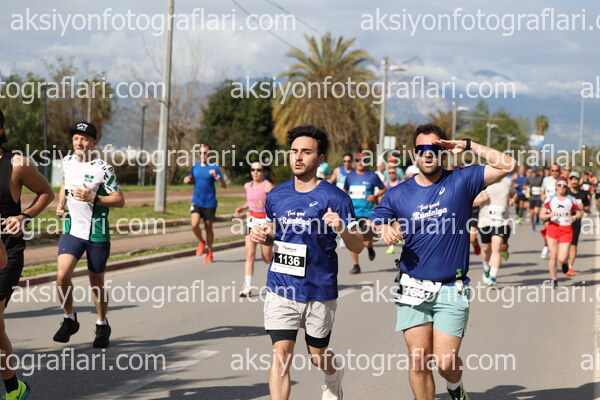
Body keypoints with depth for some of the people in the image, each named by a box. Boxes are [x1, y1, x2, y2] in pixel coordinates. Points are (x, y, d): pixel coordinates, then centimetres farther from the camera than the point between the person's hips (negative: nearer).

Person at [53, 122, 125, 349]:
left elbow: (120, 200, -10)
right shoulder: (67, 162, 5)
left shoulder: (102, 169, -12)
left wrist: (93, 198, -23)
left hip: (97, 234, -3)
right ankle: (69, 320, 7)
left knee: (97, 283, 8)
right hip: (72, 230, 3)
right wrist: (60, 204, 6)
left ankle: (102, 326, 28)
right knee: (62, 275, -15)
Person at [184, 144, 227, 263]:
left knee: (208, 227, 6)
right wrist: (188, 180, 0)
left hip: (210, 203, -3)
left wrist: (216, 176, -29)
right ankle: (201, 242, 13)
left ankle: (209, 253, 22)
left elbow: (224, 186, -12)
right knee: (194, 225, -16)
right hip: (196, 202, 3)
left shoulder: (214, 168, -7)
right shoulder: (195, 166, 6)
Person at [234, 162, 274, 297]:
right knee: (250, 254, -7)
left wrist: (265, 204, -36)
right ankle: (247, 287, -8)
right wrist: (242, 208, 11)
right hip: (252, 221, 5)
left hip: (266, 221, -5)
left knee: (267, 258, 3)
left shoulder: (267, 186, -13)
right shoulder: (248, 186, 8)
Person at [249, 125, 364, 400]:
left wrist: (342, 228, -28)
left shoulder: (334, 198, -8)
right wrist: (263, 236, -1)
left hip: (319, 292, -2)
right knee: (281, 355, -9)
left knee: (318, 356, 15)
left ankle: (334, 377, 50)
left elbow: (357, 246, -7)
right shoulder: (276, 195, 4)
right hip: (280, 289, 2)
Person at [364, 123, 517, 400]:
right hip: (413, 289, 2)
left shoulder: (461, 182, 1)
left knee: (445, 362, -5)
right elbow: (367, 229, 11)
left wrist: (467, 146, -6)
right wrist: (383, 229, -12)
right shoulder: (398, 194, 6)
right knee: (418, 360, -1)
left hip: (452, 291, -2)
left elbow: (507, 165, -5)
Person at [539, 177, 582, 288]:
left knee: (562, 258, -9)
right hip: (553, 228, 0)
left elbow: (579, 213, 12)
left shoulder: (571, 200, 2)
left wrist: (574, 217, -10)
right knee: (553, 256, -2)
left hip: (566, 230, 0)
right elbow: (541, 216, 2)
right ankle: (553, 279, 16)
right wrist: (549, 215, -19)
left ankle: (565, 262, 29)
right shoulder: (550, 199, 2)